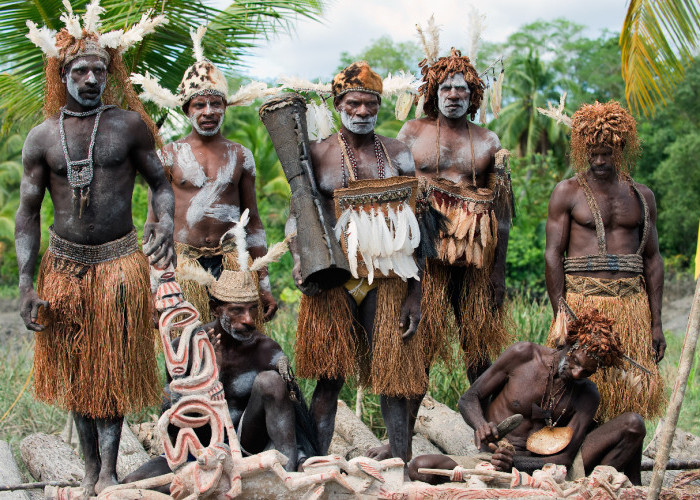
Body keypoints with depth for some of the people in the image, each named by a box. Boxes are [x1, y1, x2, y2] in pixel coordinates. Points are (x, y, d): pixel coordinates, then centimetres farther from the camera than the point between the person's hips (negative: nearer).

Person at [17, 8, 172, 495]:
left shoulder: (130, 125, -1)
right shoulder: (43, 137, 1)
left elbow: (160, 182, 6)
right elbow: (28, 212, 3)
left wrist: (166, 222, -17)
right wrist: (26, 283, -5)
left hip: (119, 263, -2)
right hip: (64, 264, 2)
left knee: (113, 368, 0)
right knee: (74, 369, 7)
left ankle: (109, 471, 2)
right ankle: (92, 470, 17)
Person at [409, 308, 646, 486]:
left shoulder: (587, 396, 1)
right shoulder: (523, 355, -5)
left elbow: (565, 458, -10)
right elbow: (469, 399, 1)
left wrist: (516, 463, -29)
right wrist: (482, 426, -24)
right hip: (495, 460, -1)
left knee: (633, 424, -12)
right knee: (420, 467, -32)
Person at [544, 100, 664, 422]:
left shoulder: (641, 197, 13)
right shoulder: (567, 193, 3)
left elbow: (652, 259, 14)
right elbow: (553, 255, -2)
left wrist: (656, 323, 9)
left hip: (632, 301, 3)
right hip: (582, 301, -3)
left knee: (630, 396, 0)